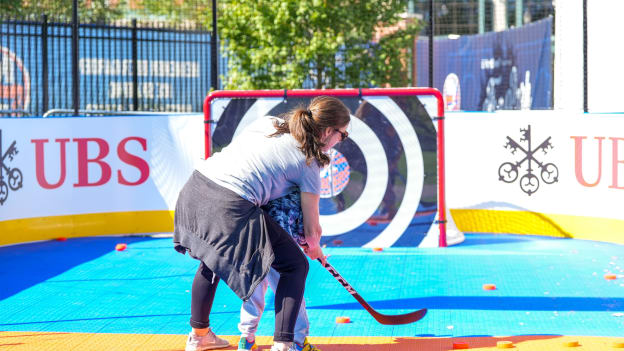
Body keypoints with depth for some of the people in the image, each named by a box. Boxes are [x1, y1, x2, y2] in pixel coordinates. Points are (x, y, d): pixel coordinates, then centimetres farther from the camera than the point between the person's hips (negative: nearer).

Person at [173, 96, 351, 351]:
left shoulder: (268, 122, 18)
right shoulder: (308, 163, 3)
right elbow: (311, 229, 10)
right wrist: (315, 249, 30)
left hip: (194, 188, 7)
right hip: (231, 207, -7)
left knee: (213, 258, 34)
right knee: (296, 265, 9)